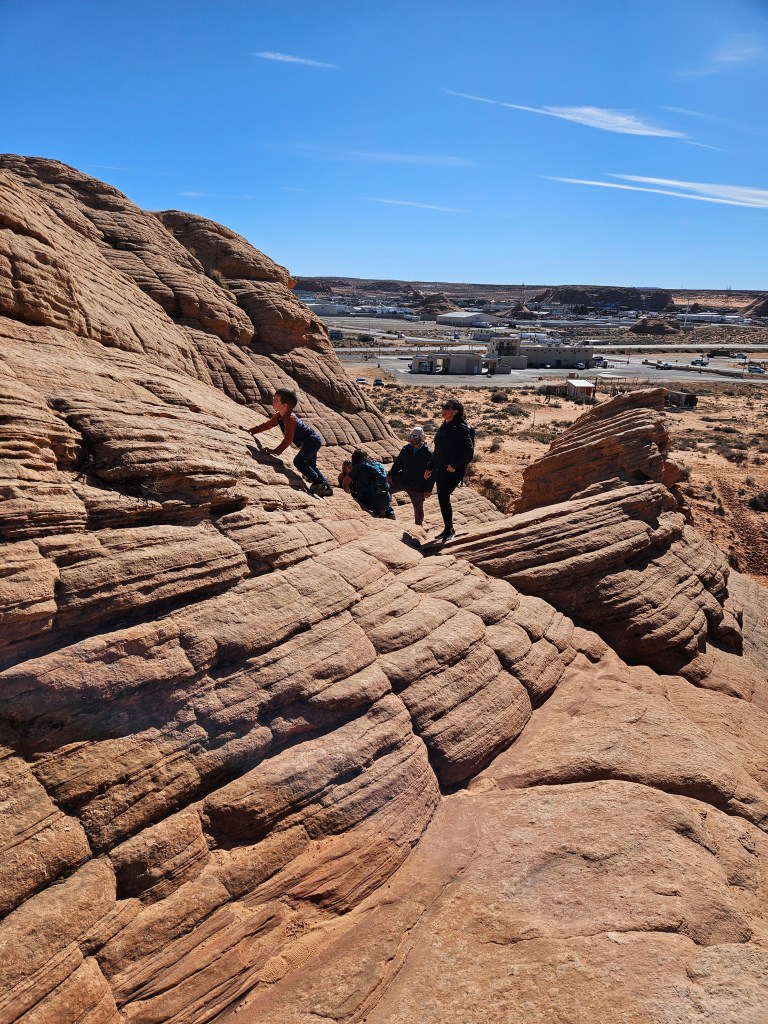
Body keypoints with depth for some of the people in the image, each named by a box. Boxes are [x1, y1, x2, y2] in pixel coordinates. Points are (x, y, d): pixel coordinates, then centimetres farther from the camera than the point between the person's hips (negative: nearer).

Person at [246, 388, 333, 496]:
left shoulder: (289, 418, -25)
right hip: (312, 441, 11)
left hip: (312, 440, -11)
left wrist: (277, 451, -25)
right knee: (311, 466, 14)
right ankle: (326, 487, 16)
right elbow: (267, 424, 18)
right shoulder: (279, 416, 6)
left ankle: (318, 483, -16)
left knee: (298, 461, -17)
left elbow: (288, 439, -27)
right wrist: (251, 430, 16)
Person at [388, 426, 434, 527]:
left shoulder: (428, 453, -14)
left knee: (418, 508, 12)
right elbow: (398, 463, 10)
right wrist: (391, 475, -4)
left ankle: (418, 526, 33)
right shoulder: (406, 449, 0)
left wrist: (428, 489, -14)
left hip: (418, 487, -3)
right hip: (402, 480, 4)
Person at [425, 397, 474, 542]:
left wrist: (454, 465, -23)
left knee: (444, 498, -14)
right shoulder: (443, 427, 13)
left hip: (454, 471, -8)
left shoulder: (461, 428, -13)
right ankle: (448, 530, 21)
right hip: (440, 470, 8)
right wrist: (430, 468, 21)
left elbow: (469, 450, -20)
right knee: (442, 499, 9)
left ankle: (448, 530, -4)